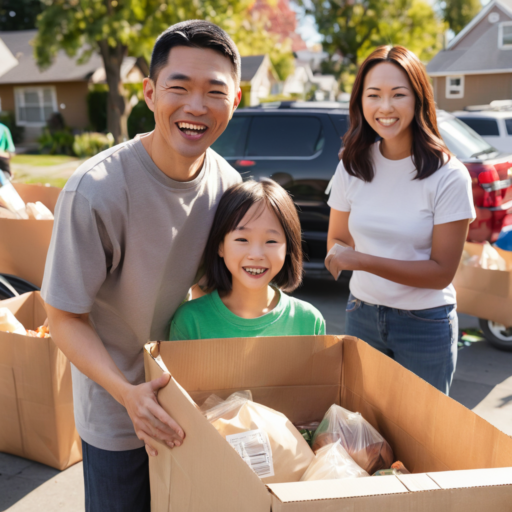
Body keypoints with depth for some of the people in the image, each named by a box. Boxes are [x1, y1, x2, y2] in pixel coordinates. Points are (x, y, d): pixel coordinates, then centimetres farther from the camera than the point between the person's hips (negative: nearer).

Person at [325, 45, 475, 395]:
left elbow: (442, 272, -14)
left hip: (425, 324, -3)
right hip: (362, 316, 3)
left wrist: (363, 260, -23)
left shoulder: (448, 176, -14)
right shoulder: (353, 166, -2)